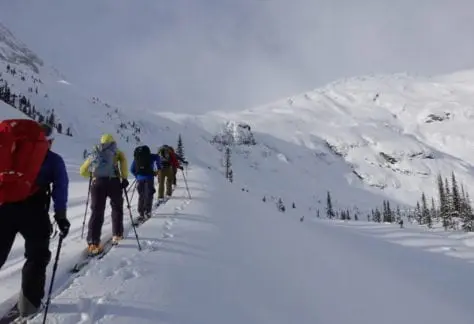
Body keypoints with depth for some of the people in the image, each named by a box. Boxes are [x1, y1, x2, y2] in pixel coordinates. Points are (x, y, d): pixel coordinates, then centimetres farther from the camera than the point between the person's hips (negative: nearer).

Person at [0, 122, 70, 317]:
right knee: (37, 256, 14)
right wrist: (61, 216, 1)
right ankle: (30, 302, 14)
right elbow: (60, 188, 2)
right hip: (32, 209, -3)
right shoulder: (53, 160, 11)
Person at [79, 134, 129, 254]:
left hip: (97, 183, 2)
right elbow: (123, 161, -5)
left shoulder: (94, 153, 26)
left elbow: (82, 171, 27)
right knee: (117, 208, 20)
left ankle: (93, 243, -7)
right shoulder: (117, 152, 18)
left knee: (96, 212, 2)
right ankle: (117, 235, 23)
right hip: (113, 182, -2)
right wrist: (124, 178, -8)